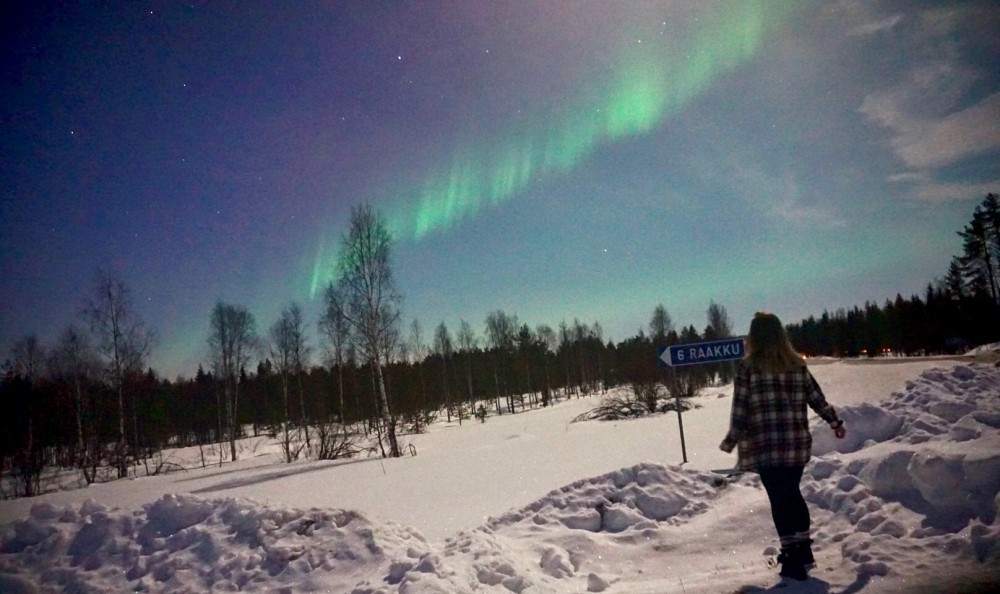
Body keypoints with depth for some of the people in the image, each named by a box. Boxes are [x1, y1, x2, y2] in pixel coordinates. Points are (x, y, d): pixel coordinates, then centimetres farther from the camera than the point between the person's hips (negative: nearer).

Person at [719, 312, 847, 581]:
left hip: (765, 447, -5)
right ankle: (803, 549, 29)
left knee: (779, 499, 3)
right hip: (797, 443, 5)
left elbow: (740, 409, -8)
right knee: (792, 493, 20)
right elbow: (817, 397, 13)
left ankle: (792, 558, 7)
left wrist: (730, 442, 2)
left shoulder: (748, 366, -8)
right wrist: (835, 422, 28)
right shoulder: (797, 364, 5)